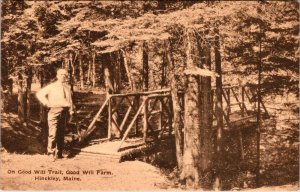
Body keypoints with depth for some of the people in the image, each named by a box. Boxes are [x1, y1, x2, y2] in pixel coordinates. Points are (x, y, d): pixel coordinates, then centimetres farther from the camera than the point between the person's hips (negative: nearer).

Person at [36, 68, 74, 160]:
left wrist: (71, 110, 8)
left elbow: (70, 100, 21)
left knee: (61, 132, 8)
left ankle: (59, 153, 16)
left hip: (65, 111, 5)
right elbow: (39, 94, 1)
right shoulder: (52, 86, 3)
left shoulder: (67, 88, 18)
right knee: (53, 131, -17)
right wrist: (47, 103, -6)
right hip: (55, 110, -4)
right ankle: (51, 149, -4)